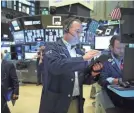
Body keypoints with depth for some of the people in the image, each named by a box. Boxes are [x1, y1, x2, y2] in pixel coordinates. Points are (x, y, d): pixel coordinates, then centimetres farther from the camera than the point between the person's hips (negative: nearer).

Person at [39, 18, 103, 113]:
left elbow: (83, 79, 11)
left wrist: (92, 73, -9)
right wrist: (82, 58, -23)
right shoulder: (52, 47, -6)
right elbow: (55, 66, -26)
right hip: (56, 102, -5)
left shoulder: (80, 52, 9)